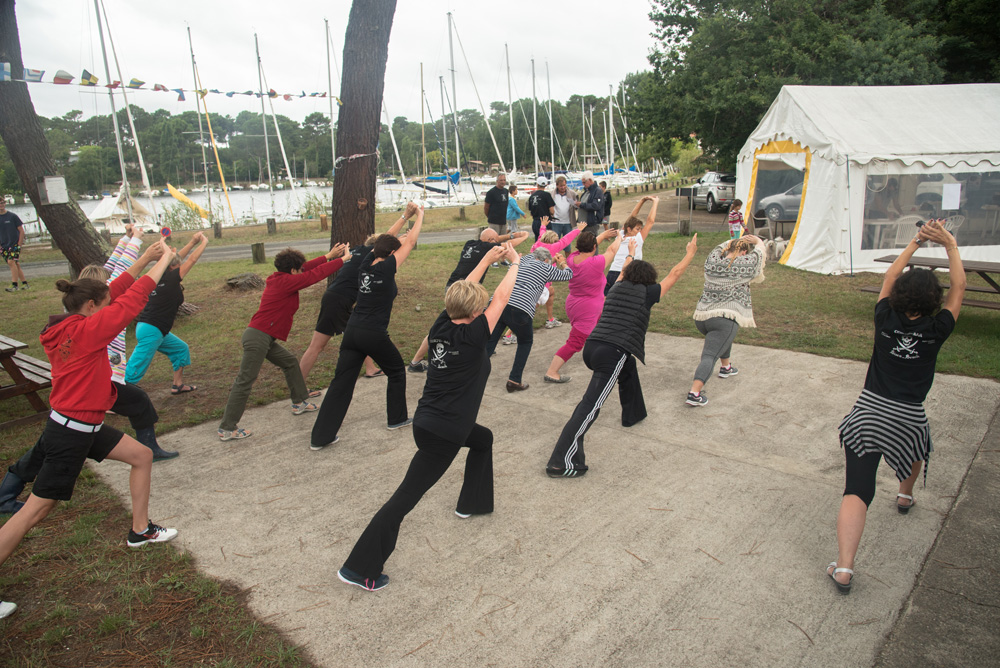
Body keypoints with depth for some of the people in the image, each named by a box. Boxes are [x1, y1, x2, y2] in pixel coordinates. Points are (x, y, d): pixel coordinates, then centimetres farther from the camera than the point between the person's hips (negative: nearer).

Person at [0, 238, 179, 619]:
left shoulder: (65, 327, 2)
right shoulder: (87, 330, -22)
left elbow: (118, 291, 8)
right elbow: (132, 301, -21)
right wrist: (163, 259, -12)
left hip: (85, 426, 10)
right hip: (70, 433, -10)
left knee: (142, 456, 16)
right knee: (37, 509, 1)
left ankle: (140, 530, 28)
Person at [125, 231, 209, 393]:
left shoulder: (161, 277, 7)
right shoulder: (171, 278, -13)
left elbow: (176, 258, 21)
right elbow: (192, 259, -6)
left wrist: (192, 242, 23)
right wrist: (204, 242, 7)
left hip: (158, 331, 10)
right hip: (151, 331, -10)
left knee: (181, 349, 21)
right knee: (136, 370, -7)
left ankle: (177, 385, 28)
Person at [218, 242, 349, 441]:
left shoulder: (279, 279, 12)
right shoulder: (286, 282, -13)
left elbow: (308, 268, 22)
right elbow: (315, 274, -10)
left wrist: (329, 256, 23)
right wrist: (342, 260, -1)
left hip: (264, 337, 10)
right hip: (258, 337, -10)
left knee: (290, 363, 20)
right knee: (245, 382, -6)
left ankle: (300, 402, 33)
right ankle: (227, 429, -1)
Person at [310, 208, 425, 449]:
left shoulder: (366, 264, 7)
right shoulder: (387, 268, -10)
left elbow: (383, 241, 23)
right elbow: (410, 242, 0)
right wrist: (420, 216, 15)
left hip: (352, 330, 6)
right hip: (375, 335, -6)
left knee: (341, 382, 6)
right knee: (397, 372, 20)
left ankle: (320, 436, 6)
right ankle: (397, 419, 32)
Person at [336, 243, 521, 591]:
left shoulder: (441, 327, -1)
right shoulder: (471, 337, -19)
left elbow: (463, 290, 12)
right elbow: (501, 298, -10)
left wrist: (489, 257, 16)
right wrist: (515, 261, 4)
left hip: (428, 419, 9)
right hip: (441, 434, -9)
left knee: (483, 439, 31)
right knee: (406, 496, -3)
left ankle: (472, 502, 47)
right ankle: (359, 568, 3)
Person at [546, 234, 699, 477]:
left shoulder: (617, 288, 20)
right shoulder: (647, 293, 6)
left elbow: (624, 271, 44)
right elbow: (675, 273, 19)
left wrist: (631, 255, 62)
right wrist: (690, 252, 35)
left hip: (591, 346, 8)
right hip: (613, 354, -8)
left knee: (628, 367, 36)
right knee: (590, 406, -12)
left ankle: (633, 414, 52)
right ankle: (561, 463, -15)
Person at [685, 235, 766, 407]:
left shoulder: (713, 259, 4)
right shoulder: (745, 264, -7)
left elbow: (723, 246, 28)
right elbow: (760, 246, 13)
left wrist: (741, 238, 34)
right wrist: (754, 238, 31)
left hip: (701, 316, 7)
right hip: (724, 318, -7)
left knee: (725, 335, 36)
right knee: (710, 356, -12)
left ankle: (726, 367, 53)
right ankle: (694, 393, -23)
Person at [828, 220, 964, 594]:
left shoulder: (886, 321, 0)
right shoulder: (935, 331, -4)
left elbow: (890, 278, 16)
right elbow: (958, 288, 10)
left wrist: (914, 243, 22)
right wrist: (950, 245, 14)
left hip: (867, 414, 0)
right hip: (907, 419, 1)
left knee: (857, 492, -6)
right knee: (917, 446, 39)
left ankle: (843, 567, -17)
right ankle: (904, 495, 63)